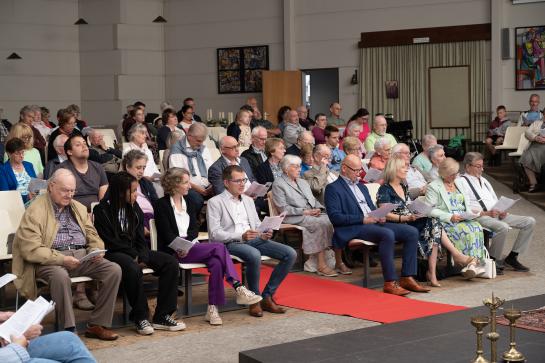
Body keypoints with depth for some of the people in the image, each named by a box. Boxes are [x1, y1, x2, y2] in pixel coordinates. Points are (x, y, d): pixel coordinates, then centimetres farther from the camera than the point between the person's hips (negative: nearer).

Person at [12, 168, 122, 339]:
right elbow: (31, 249, -12)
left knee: (114, 269, -17)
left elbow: (92, 235, 22)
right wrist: (61, 259, -22)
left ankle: (96, 325, -13)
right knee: (60, 276, -40)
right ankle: (68, 330, -31)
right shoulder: (35, 211, -3)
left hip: (81, 255, 6)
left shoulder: (79, 208, 19)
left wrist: (96, 250, -3)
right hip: (51, 259, -6)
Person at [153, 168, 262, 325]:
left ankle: (212, 309, -27)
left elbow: (194, 229, 9)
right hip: (175, 252, -6)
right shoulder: (161, 205, 2)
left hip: (190, 247, 6)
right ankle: (239, 289, -25)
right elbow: (167, 235, -7)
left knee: (216, 262, -27)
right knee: (219, 248, -25)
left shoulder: (188, 204, 22)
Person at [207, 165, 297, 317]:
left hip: (254, 240, 7)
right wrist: (241, 236, -21)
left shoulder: (248, 200, 24)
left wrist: (264, 234, -1)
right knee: (254, 255, -39)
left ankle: (267, 296, -7)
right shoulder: (215, 202, 2)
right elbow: (214, 233, -8)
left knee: (290, 254, -13)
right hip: (230, 243, -7)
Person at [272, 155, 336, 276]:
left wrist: (318, 209, 1)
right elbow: (283, 208, -8)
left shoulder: (303, 182, 26)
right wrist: (304, 212, -14)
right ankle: (321, 265, -32)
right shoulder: (278, 184, 2)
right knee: (322, 223, -32)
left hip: (313, 214, 7)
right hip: (295, 218, -7)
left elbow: (313, 200, 25)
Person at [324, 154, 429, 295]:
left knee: (412, 232, -9)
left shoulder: (362, 187, 28)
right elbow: (335, 217, -11)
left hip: (373, 223, 8)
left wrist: (379, 216, 3)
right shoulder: (333, 188, 1)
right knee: (388, 234, -35)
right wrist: (362, 219, -17)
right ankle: (390, 283, -33)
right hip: (354, 228, -8)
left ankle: (407, 278, -11)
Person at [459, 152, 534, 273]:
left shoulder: (483, 180, 24)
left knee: (530, 222, -3)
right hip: (480, 217, -9)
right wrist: (486, 213, -21)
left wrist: (502, 211, 4)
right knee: (503, 227, -38)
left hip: (497, 214, 9)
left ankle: (512, 257, 0)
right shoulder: (462, 182, -4)